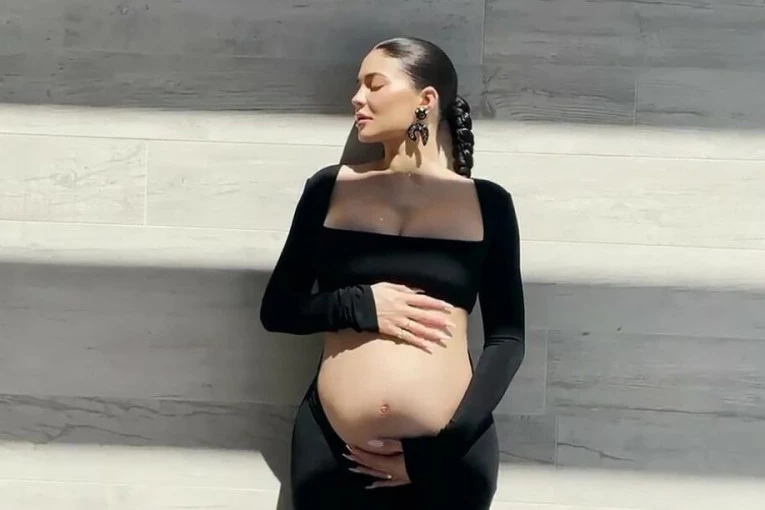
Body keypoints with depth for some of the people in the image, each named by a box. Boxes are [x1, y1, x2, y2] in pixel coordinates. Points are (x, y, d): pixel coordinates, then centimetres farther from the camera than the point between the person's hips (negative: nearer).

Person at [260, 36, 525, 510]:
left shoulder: (487, 201, 2)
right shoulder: (330, 187, 4)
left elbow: (508, 338, 2)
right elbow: (276, 310, 6)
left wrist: (436, 451, -7)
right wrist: (361, 306, -12)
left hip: (448, 453, -1)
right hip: (331, 447, 1)